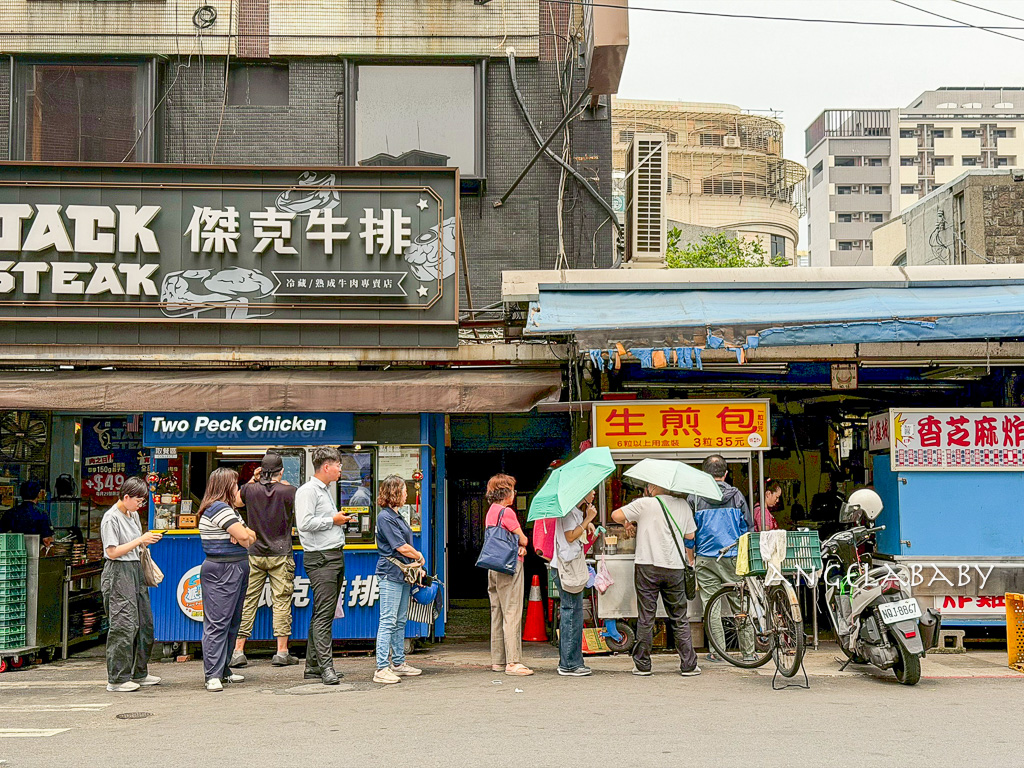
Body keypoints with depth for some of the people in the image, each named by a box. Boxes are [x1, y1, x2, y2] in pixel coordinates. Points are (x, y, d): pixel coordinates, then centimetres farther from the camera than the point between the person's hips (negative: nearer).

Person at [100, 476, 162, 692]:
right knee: (124, 625, -8)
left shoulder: (133, 515, 15)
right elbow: (112, 552, -16)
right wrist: (140, 540, -14)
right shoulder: (111, 518, -11)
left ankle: (139, 673, 20)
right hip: (119, 573, -9)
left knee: (144, 623, 10)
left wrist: (147, 540, 4)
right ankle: (117, 679, -2)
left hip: (136, 570, 9)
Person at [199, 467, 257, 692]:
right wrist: (244, 536, 1)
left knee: (232, 622, 13)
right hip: (221, 571, -11)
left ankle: (223, 670, 19)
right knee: (218, 622, -9)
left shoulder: (228, 509, 19)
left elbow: (252, 536, 16)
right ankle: (212, 675, -8)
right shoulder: (218, 509, -13)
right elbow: (243, 535, -21)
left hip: (236, 570, 11)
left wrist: (242, 535, -6)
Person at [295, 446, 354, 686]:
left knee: (324, 613, 10)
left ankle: (313, 666, 14)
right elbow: (305, 523, -20)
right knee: (323, 614, -12)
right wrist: (333, 520, -11)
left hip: (335, 556, 10)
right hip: (320, 558, -10)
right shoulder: (307, 490, -9)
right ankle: (326, 667, -14)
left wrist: (340, 520, 14)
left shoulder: (326, 491, 22)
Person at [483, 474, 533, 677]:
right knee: (512, 614, -9)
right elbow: (523, 539, -9)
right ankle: (513, 662, -10)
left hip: (494, 567, 9)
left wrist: (519, 546, -3)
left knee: (497, 614, 11)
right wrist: (522, 543, 13)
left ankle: (497, 660, 15)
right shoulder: (506, 512, -13)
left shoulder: (491, 512, 15)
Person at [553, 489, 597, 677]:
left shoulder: (577, 511, 17)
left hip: (574, 566, 11)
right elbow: (570, 536, -18)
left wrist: (588, 523, 10)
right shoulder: (569, 510, -12)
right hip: (568, 567, -11)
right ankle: (569, 664, -7)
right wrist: (588, 519, -13)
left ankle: (569, 662, 18)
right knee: (572, 613, -9)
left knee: (571, 613, 12)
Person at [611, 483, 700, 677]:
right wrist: (690, 562, 28)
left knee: (645, 617, 3)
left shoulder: (644, 504, -3)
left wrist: (628, 523, 18)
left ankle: (642, 665, 7)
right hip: (675, 567, 3)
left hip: (647, 566, -3)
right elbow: (689, 539, 14)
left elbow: (616, 515, -2)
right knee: (679, 618, 9)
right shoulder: (683, 505, 9)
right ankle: (688, 665, 9)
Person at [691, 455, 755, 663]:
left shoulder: (695, 497, -3)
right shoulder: (736, 496, 2)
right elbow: (748, 528, 7)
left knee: (711, 604, 5)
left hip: (706, 559, -1)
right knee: (741, 603, 7)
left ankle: (717, 651, 7)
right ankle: (748, 651, 10)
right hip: (734, 559, 1)